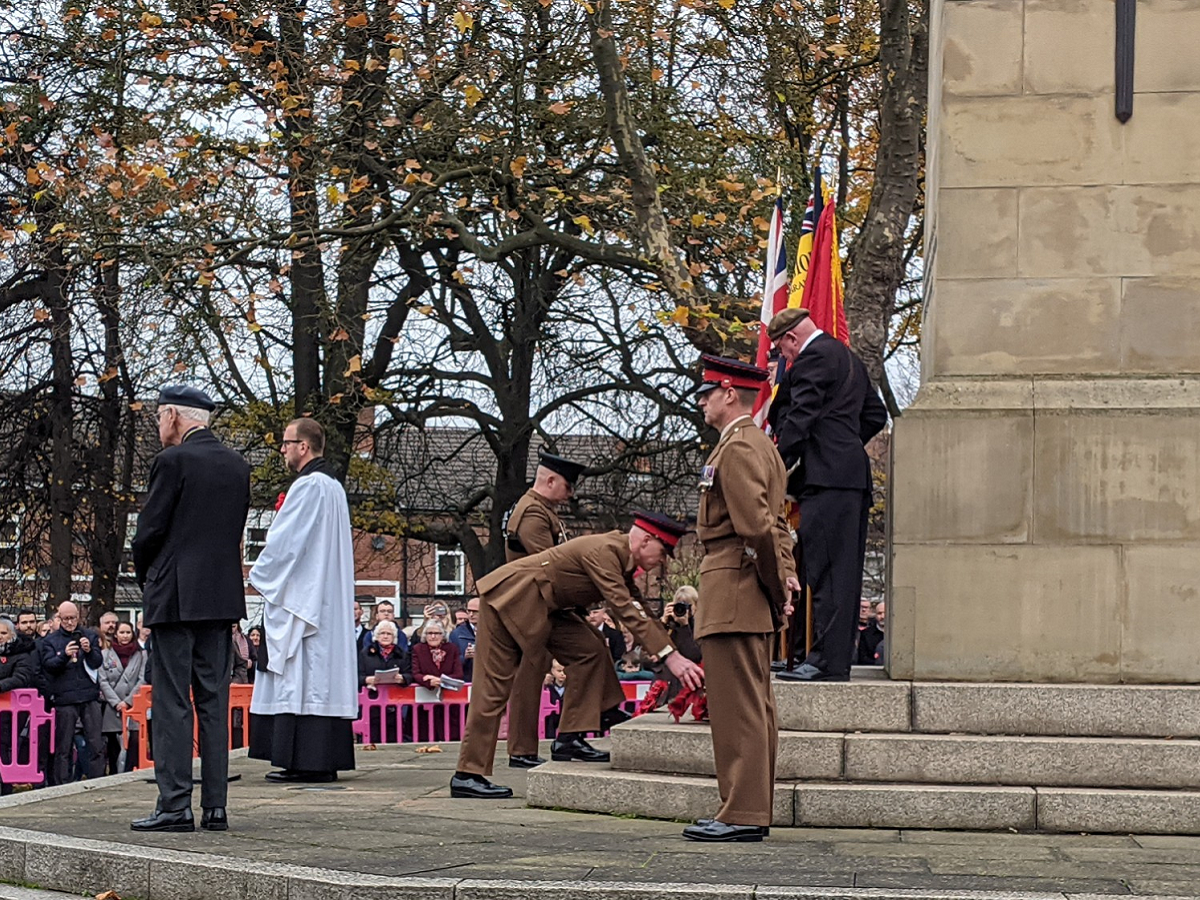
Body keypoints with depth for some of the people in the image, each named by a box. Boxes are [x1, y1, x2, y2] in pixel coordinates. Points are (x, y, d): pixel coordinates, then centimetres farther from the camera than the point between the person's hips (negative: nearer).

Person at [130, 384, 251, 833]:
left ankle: (175, 805, -7)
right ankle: (215, 806, 7)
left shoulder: (174, 460, -9)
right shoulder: (238, 465, 11)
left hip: (175, 596, -6)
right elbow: (236, 531, 13)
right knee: (214, 702, 8)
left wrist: (145, 580, 9)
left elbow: (149, 530, -9)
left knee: (172, 702, -4)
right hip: (223, 596, 6)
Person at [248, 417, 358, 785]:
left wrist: (259, 576, -2)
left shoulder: (308, 486, -14)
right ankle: (325, 759, 9)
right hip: (326, 600, 10)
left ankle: (307, 761, -11)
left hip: (300, 597, -10)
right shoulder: (333, 486, 17)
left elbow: (284, 542, -16)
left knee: (302, 676, -10)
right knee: (321, 672, 9)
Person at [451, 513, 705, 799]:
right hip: (510, 596, -10)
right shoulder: (603, 550, -23)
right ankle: (467, 777, -9)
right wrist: (670, 656, -30)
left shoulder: (621, 559, 8)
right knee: (494, 686, -10)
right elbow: (624, 610, -28)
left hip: (542, 606, 10)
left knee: (590, 654, 0)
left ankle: (570, 738, 4)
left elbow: (639, 611, 14)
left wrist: (677, 657, 6)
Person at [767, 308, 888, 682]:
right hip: (852, 474, 10)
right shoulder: (848, 357, 23)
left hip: (826, 475, -10)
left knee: (826, 571, -11)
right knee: (843, 571, 9)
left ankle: (827, 660, -14)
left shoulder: (813, 357, -7)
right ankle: (839, 658, 11)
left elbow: (799, 417, -16)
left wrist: (778, 467, -15)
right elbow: (876, 414, 27)